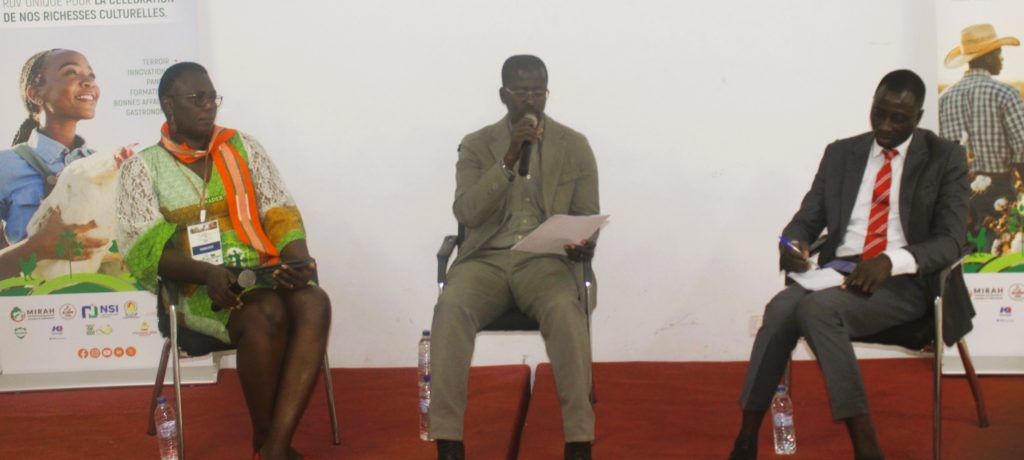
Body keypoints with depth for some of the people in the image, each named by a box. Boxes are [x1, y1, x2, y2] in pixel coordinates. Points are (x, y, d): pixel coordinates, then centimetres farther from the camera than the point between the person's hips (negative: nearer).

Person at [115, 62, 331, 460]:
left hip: (263, 277, 3)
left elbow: (281, 217, 9)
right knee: (267, 314, -35)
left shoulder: (244, 148, 15)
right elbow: (145, 250, -5)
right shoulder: (142, 168, 6)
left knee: (314, 303, -31)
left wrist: (298, 260, -13)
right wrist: (208, 272, -23)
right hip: (197, 289, -3)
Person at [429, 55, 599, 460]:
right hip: (486, 260, 1)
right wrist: (509, 160, -14)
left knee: (566, 311, -36)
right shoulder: (475, 145, 9)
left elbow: (588, 218, 9)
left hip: (547, 260, 0)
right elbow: (466, 213, -5)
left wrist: (584, 245, -16)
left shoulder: (575, 146, 9)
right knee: (451, 308, -33)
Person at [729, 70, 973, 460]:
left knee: (818, 308, -34)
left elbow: (951, 240, -6)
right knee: (782, 307, -30)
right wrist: (794, 243, -12)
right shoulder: (841, 153, 14)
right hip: (841, 271, 4)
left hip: (906, 281, -3)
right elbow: (807, 219, 14)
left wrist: (891, 262, -24)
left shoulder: (945, 158, 4)